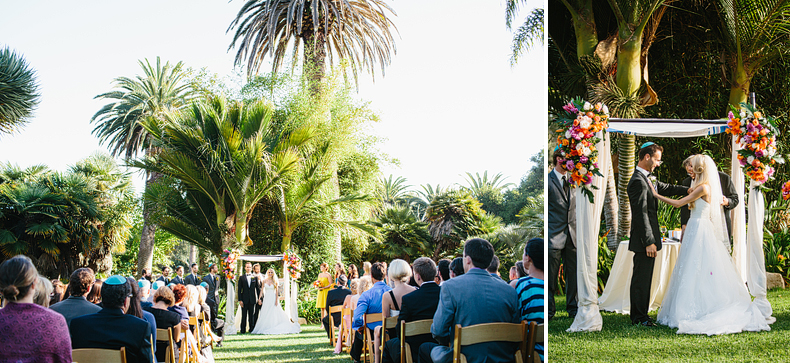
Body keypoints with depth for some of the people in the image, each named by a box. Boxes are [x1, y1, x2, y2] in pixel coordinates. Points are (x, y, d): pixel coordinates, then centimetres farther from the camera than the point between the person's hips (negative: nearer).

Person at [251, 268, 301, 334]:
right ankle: (265, 328, 2)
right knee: (265, 314, -1)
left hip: (273, 298, -2)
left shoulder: (275, 281, 1)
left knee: (274, 314, -4)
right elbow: (262, 290, 6)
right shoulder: (264, 281, 5)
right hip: (266, 299, 2)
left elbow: (276, 291, 0)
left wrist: (276, 300, -8)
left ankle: (273, 328, 0)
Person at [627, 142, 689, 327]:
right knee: (641, 278, -4)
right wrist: (649, 242, -22)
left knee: (644, 278, 13)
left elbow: (666, 188, 32)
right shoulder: (638, 181, -17)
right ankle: (639, 318, 2)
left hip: (648, 238, 10)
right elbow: (641, 214, -21)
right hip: (643, 240, -10)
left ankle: (640, 315, 19)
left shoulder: (648, 178, 14)